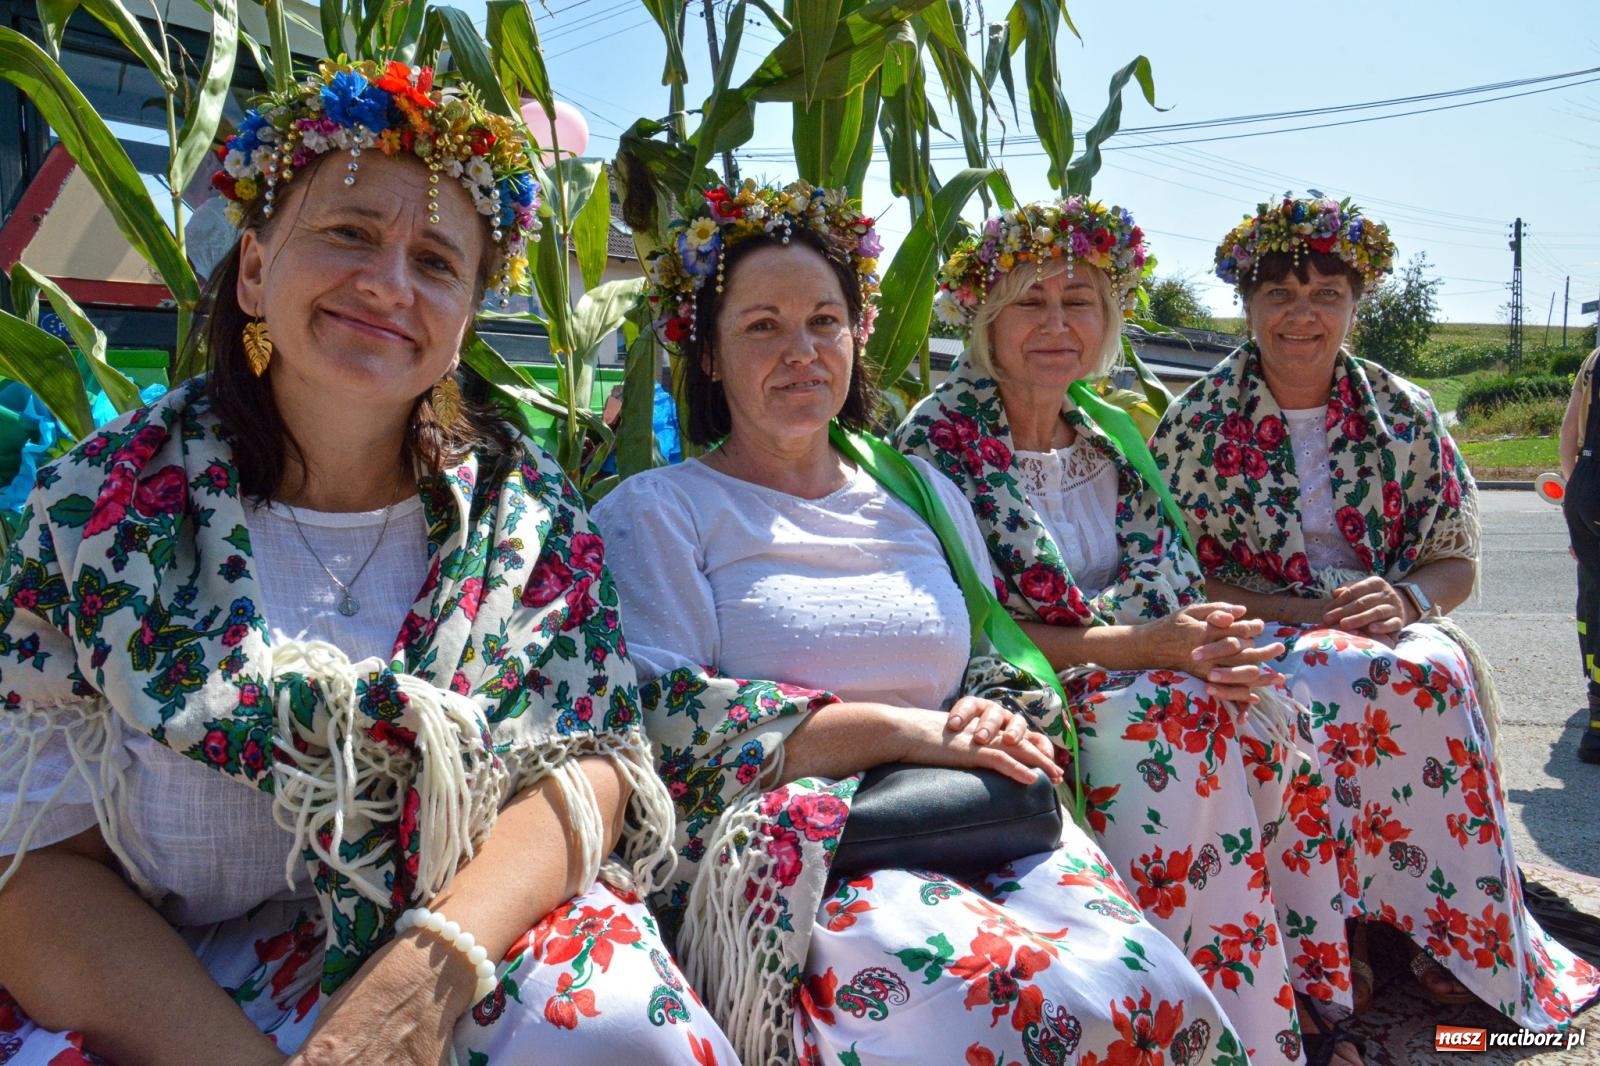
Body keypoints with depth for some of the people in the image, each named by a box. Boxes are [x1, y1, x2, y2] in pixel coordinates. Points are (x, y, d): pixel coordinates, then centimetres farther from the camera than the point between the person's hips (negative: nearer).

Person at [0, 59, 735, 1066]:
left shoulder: (524, 509, -1)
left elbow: (590, 760, -7)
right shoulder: (98, 502, -3)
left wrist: (433, 967, -25)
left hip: (475, 961, 0)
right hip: (164, 982, 1)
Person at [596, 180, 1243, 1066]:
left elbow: (1003, 667, 20)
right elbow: (663, 718, -9)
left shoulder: (924, 494, 20)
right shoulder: (655, 513, 5)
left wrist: (1004, 730, -6)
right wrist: (907, 732, -14)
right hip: (791, 851, -4)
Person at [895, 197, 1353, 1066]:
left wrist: (1217, 647, -11)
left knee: (1266, 716, -20)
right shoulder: (940, 441, -8)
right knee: (1187, 728, -29)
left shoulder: (1109, 435, 13)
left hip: (1141, 677, 6)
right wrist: (1142, 645, -21)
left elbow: (1180, 589, 13)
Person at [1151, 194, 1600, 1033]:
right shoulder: (1198, 420, -2)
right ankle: (1464, 931, -15)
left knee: (1444, 670, -31)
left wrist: (1406, 599, -16)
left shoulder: (1404, 415, 7)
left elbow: (1458, 561, 9)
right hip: (1258, 638, -2)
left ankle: (1459, 934, -14)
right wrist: (1310, 613, -18)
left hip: (1394, 627, 3)